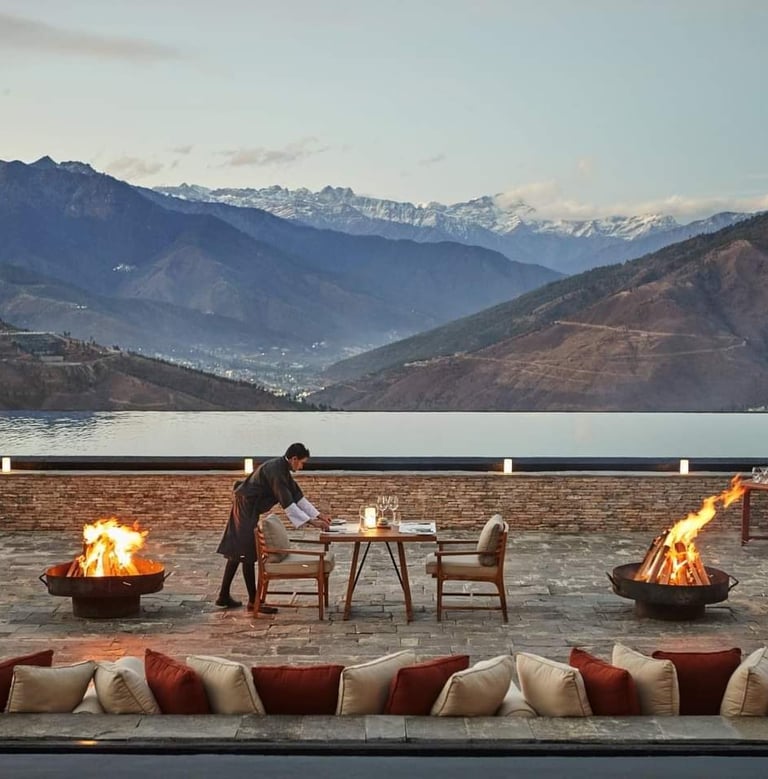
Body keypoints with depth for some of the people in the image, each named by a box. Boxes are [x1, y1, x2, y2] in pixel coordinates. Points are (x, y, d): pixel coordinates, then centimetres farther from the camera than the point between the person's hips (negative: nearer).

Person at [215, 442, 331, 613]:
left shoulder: (283, 470, 8)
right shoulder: (275, 470, -23)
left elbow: (298, 496, 13)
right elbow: (287, 503, -27)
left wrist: (319, 515, 8)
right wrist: (311, 522, -26)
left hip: (248, 509, 11)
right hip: (245, 508, -10)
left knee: (237, 553, 13)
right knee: (247, 554, -5)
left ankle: (224, 596, 19)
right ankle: (253, 601, 1)